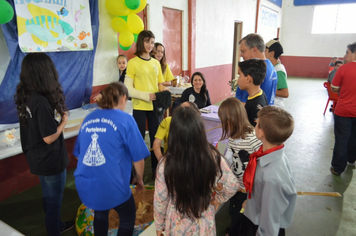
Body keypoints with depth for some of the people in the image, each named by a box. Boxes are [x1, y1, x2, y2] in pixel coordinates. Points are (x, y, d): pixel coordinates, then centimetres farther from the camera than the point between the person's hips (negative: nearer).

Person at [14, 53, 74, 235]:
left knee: (49, 196, 26)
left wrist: (57, 116, -3)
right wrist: (64, 120, -12)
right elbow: (49, 138, -25)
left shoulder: (25, 96, -1)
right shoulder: (41, 101, -28)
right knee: (54, 199, 12)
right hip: (50, 160, -9)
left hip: (37, 158, 9)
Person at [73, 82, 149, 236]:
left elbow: (79, 153, 17)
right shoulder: (125, 119, -8)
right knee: (128, 217, 25)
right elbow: (138, 158, -7)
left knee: (100, 212, 35)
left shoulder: (88, 119, 8)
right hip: (112, 185, -5)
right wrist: (139, 180, 11)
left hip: (84, 184, 5)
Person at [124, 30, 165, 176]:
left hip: (154, 106, 4)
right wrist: (146, 96, -18)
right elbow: (128, 89, -8)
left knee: (156, 138, 11)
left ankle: (156, 169, 26)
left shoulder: (156, 63, 10)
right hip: (139, 107, -4)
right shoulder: (133, 62, -4)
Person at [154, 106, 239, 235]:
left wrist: (159, 225, 4)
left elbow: (160, 200, -13)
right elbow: (232, 186, -11)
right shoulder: (213, 157, -23)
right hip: (204, 225, 1)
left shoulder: (166, 164, -26)